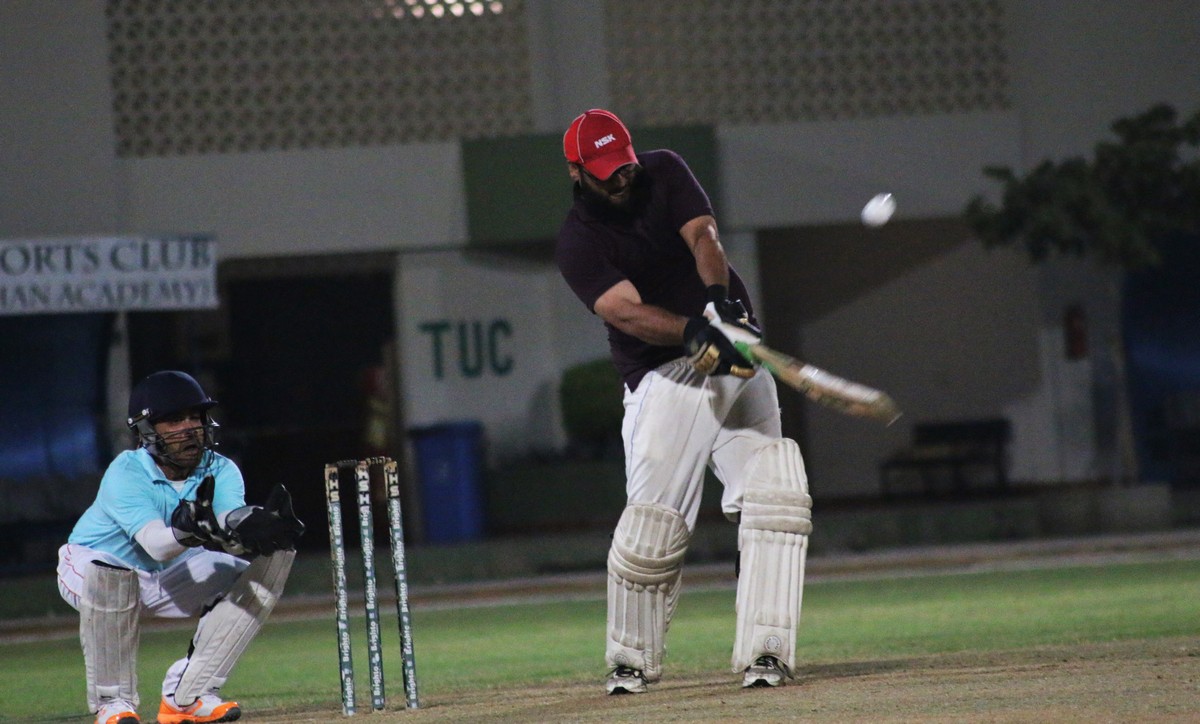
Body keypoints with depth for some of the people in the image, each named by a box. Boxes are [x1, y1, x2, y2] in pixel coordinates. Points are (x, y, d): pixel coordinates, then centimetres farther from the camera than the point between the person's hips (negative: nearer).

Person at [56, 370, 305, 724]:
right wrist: (186, 532, -66)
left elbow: (231, 515, -35)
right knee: (109, 571, -41)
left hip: (169, 582, 5)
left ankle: (187, 695, -9)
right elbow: (155, 544, -43)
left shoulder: (220, 470, -13)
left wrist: (256, 524, -59)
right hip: (88, 572, -5)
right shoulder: (126, 473, -27)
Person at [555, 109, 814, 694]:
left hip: (736, 353, 4)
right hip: (665, 376, -4)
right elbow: (627, 312, -21)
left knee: (773, 495, -10)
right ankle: (631, 662, 10)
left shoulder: (665, 173, 7)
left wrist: (721, 294, -29)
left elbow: (702, 235, -8)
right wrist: (697, 333, -37)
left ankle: (763, 654, -11)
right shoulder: (577, 243, -6)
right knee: (653, 520, -9)